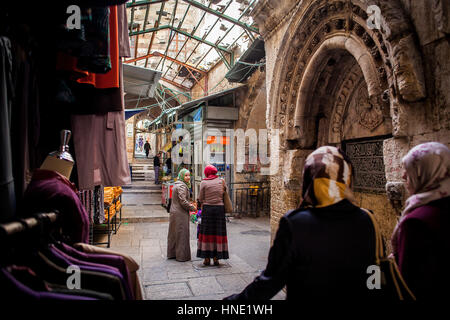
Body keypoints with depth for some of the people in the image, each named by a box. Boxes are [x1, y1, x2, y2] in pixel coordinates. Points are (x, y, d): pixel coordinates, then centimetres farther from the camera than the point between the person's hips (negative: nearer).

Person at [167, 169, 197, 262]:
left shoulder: (177, 185, 15)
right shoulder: (182, 186, -17)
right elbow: (183, 201, -22)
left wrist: (189, 204, 16)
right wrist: (192, 208, -9)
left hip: (174, 212, 10)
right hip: (180, 213, -10)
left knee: (174, 234, 16)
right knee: (181, 234, -1)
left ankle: (172, 253, 26)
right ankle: (181, 256, 6)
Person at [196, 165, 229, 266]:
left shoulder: (204, 183, -3)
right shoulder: (221, 181, 3)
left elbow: (200, 199, 0)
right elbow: (225, 191, 13)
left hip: (207, 209, -1)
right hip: (219, 208, 1)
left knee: (206, 233, 7)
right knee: (218, 233, 8)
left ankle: (207, 258, 10)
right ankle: (216, 258, 11)